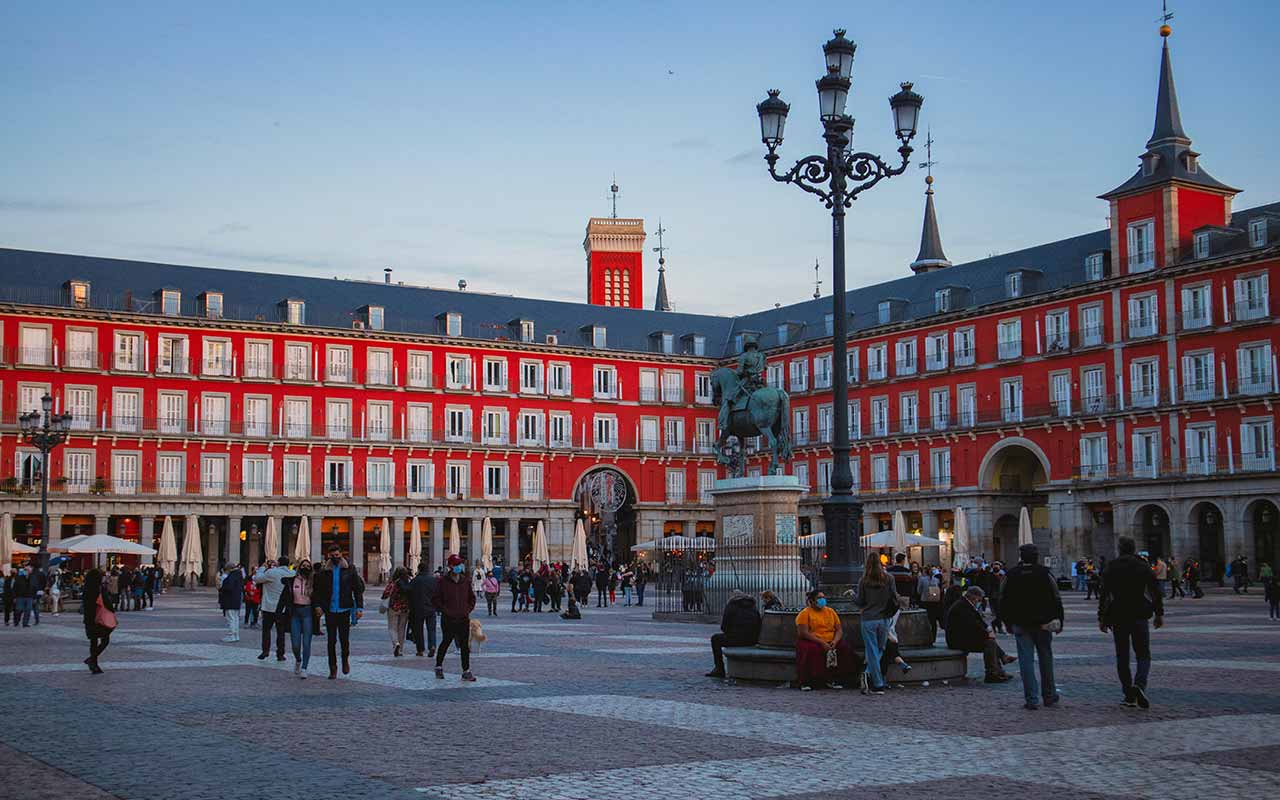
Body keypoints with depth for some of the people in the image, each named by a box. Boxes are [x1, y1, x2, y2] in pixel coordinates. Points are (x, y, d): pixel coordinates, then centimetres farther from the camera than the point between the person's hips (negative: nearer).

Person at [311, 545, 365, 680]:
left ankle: (345, 661, 27)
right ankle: (333, 669, 10)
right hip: (330, 610, 1)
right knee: (331, 641, 2)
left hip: (344, 609, -1)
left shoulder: (349, 570, 2)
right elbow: (317, 590, 8)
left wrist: (359, 607, -5)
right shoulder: (324, 572, 5)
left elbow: (358, 589, 2)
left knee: (344, 639, 0)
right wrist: (317, 604, -7)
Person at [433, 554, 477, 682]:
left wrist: (468, 610, 5)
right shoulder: (442, 582, -4)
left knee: (465, 646, 1)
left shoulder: (466, 581, 8)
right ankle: (439, 667, 28)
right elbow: (435, 599, -3)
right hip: (448, 619, -3)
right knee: (446, 642, 9)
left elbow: (472, 598, 19)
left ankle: (466, 671, 4)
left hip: (464, 619, 3)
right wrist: (445, 610, -10)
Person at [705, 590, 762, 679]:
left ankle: (719, 670, 18)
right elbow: (758, 626, 12)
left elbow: (724, 627, -1)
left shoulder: (730, 606, 2)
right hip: (752, 641, 6)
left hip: (737, 638, -5)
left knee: (715, 638, 21)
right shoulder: (753, 607, 16)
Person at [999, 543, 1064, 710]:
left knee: (1026, 660, -1)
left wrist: (1008, 622, 13)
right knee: (1046, 659, 14)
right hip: (1043, 624, 0)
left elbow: (1004, 602, 4)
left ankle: (1032, 699, -5)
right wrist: (1059, 621, 3)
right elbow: (1056, 600, -3)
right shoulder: (1045, 573, -3)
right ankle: (1049, 696, 23)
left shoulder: (1011, 575, 0)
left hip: (1021, 625, 0)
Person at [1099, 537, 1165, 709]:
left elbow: (1104, 595, -2)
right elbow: (1156, 592, 1)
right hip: (1140, 617, 0)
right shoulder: (1143, 567, 3)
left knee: (1122, 657, 9)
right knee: (1143, 655, 6)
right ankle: (1140, 685, -20)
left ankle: (1129, 696, 7)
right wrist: (1159, 614, 9)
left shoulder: (1110, 568, 1)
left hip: (1118, 618, 0)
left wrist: (1101, 618, 3)